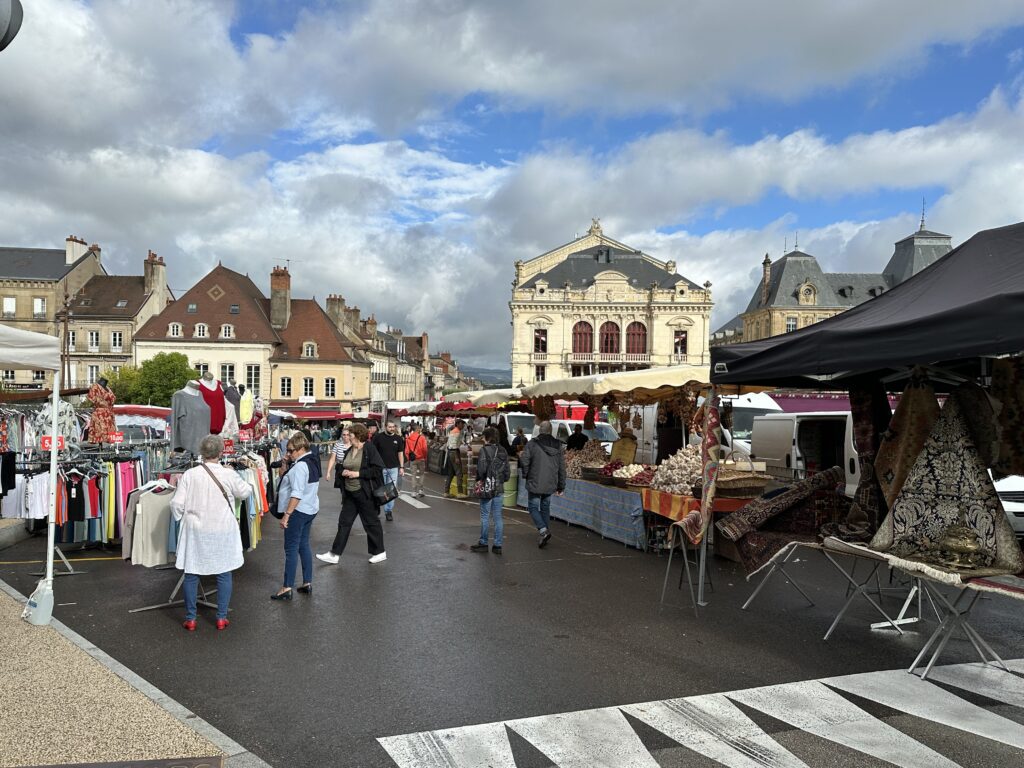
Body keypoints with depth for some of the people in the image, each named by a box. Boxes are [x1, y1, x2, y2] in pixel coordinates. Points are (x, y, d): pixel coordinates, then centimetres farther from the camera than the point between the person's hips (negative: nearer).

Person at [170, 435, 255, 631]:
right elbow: (245, 492, 7)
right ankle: (221, 618, 17)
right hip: (222, 532, 0)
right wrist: (248, 482, 27)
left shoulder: (189, 475, -10)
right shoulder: (229, 475, -10)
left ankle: (190, 619, 19)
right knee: (224, 574, 11)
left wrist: (181, 518, 12)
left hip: (195, 533, 0)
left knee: (191, 574, 12)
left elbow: (177, 504, -8)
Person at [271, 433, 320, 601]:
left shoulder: (300, 466, -19)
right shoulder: (312, 462, 11)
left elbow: (297, 493, -25)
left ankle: (287, 588, 1)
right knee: (304, 546, 15)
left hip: (298, 511, -10)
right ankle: (307, 583, 19)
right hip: (310, 509, 10)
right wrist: (289, 462, 8)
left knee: (291, 549, -4)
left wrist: (286, 514, -25)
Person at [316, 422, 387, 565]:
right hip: (350, 493, 8)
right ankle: (335, 554, 14)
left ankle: (379, 552, 18)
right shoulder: (349, 451, 11)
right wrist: (343, 472, -1)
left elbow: (378, 469, -19)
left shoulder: (369, 449, -12)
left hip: (365, 493, -8)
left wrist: (358, 473, -20)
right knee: (344, 522, 9)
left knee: (371, 522, 4)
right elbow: (342, 467, 22)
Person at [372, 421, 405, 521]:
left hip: (393, 468, 2)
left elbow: (400, 453, 10)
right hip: (381, 468, -2)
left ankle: (388, 511, 12)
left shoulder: (398, 438, 6)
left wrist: (401, 467, 5)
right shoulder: (378, 437, -2)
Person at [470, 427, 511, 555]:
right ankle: (497, 545, 10)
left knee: (485, 516, 4)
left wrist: (479, 481, 0)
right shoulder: (503, 451, 8)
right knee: (498, 517, 8)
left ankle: (483, 543, 12)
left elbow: (481, 469, -16)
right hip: (499, 489, 5)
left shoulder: (484, 450, -11)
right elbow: (507, 471, 9)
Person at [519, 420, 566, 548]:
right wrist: (561, 486, 14)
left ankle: (543, 530, -14)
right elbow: (562, 467, 8)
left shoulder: (532, 444, -11)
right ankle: (544, 533, 19)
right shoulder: (557, 445, 4)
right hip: (550, 484, 5)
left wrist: (525, 475, 8)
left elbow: (524, 461, -12)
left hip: (535, 483, -5)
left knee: (533, 507, 4)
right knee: (545, 507, 17)